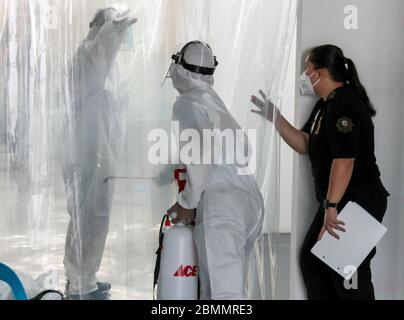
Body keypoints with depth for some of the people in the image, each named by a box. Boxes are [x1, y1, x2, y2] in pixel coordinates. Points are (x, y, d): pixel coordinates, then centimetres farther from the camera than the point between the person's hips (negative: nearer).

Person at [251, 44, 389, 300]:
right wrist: (275, 118, 6)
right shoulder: (325, 106, 14)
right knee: (311, 259, 16)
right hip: (338, 202, 11)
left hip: (359, 203, -11)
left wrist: (331, 207, -29)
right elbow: (304, 145, 15)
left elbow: (344, 160, -27)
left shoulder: (345, 106, -19)